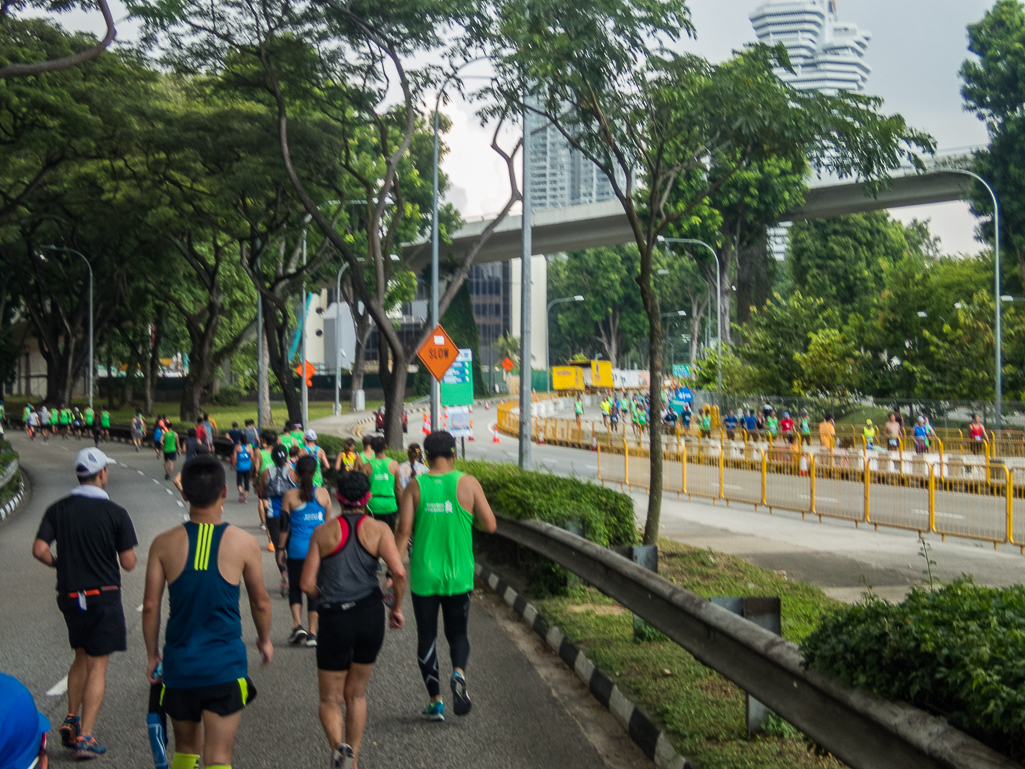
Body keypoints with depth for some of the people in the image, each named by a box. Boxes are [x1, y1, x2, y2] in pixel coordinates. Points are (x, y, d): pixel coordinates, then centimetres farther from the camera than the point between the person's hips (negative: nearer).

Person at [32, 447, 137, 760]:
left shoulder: (58, 509, -1)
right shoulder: (115, 513, -11)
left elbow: (39, 549, -10)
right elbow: (128, 563, -10)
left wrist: (59, 564, 9)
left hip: (69, 596, 4)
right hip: (103, 596, -4)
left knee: (81, 657, 24)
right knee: (97, 666, 2)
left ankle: (71, 721, 21)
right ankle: (85, 737, -2)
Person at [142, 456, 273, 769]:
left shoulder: (164, 544, -4)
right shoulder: (243, 543, -7)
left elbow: (150, 606, 0)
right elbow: (260, 602, 4)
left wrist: (151, 655, 14)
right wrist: (265, 640, 22)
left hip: (179, 664, 2)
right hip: (225, 665, -2)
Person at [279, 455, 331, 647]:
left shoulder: (290, 496, -7)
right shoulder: (323, 494, 0)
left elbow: (284, 526, -4)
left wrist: (281, 549, 7)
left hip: (297, 550, -2)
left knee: (295, 588, 13)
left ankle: (297, 625, -2)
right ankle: (312, 633, 9)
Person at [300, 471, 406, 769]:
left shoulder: (323, 532, -1)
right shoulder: (378, 529, -2)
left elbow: (307, 583, -4)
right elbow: (398, 572, -15)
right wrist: (396, 607, 0)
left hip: (335, 620, -1)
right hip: (370, 616, 2)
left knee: (330, 699, 10)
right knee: (356, 694, 20)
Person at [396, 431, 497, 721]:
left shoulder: (415, 487, -4)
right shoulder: (468, 483, -5)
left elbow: (404, 530, -9)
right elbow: (490, 525, -4)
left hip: (424, 575, 0)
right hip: (458, 575, 0)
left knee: (427, 637, 11)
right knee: (457, 632, 15)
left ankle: (435, 701, 12)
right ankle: (458, 673, -14)